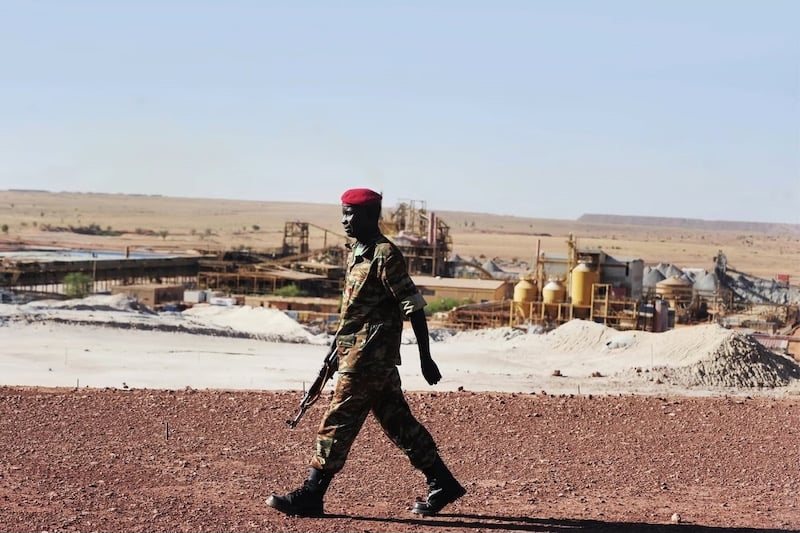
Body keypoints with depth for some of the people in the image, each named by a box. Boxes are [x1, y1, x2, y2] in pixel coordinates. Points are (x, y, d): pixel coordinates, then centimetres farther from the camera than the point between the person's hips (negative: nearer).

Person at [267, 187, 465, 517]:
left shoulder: (385, 255, -14)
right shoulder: (356, 254, 13)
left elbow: (414, 306, -16)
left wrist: (426, 358, -16)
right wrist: (339, 349, 24)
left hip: (369, 359, -9)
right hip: (377, 359, 9)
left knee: (337, 423, -4)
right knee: (398, 422, 12)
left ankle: (310, 496, 3)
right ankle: (442, 485, 19)